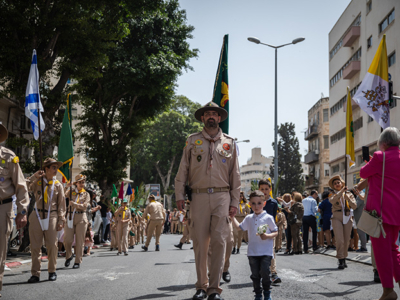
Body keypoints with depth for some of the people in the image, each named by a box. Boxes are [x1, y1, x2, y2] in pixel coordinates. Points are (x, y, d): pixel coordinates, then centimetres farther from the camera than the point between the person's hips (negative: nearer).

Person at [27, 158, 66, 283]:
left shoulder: (58, 185, 10)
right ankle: (35, 274, 3)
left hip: (51, 216, 0)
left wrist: (61, 220, 3)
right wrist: (34, 176, -5)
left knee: (52, 245, 0)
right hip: (37, 216, 0)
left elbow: (61, 205, 9)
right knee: (35, 246, -1)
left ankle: (52, 271, 14)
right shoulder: (37, 182, 9)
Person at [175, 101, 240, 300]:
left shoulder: (229, 143, 13)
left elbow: (235, 174, 12)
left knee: (219, 242, -7)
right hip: (199, 196, 0)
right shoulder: (192, 141, 11)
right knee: (200, 243, 0)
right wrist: (179, 195, 2)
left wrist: (234, 202, 6)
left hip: (222, 197, 0)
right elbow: (182, 171, 11)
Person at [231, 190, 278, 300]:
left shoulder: (268, 218, -3)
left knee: (264, 272, -8)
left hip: (266, 252, -4)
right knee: (255, 274, 7)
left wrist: (268, 236, -18)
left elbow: (276, 232, 0)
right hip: (252, 252, 4)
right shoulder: (249, 218, 10)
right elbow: (239, 227, 21)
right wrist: (232, 217, 16)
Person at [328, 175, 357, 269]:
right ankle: (340, 261, -13)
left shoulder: (349, 194, 11)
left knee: (346, 240, 3)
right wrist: (341, 192, -26)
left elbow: (354, 206, 1)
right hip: (337, 217, -2)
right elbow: (332, 201, -18)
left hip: (347, 218, 2)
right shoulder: (333, 194, 6)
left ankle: (344, 259, 18)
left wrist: (348, 198, -13)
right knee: (339, 240, -14)